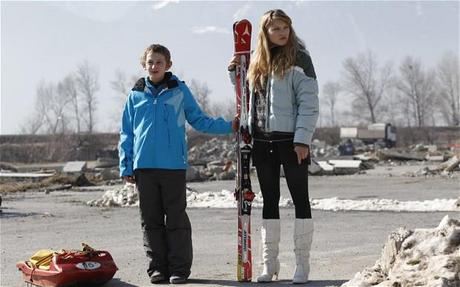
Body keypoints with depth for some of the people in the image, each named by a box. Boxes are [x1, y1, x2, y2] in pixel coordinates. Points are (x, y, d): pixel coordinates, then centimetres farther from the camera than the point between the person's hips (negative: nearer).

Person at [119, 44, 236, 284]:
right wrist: (125, 167, 7)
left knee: (176, 219, 1)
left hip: (174, 165, -2)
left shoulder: (180, 91, 5)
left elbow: (199, 120, 11)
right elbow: (126, 134, 12)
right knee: (151, 219, 6)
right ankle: (157, 267, 14)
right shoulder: (136, 96, 9)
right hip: (144, 166, 2)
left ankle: (179, 268, 7)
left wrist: (229, 126, 0)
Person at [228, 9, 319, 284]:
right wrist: (235, 73, 8)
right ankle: (270, 263, 17)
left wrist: (302, 139, -17)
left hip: (290, 140, -6)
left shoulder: (298, 59, -5)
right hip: (262, 140, 6)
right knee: (270, 201, 11)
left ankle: (303, 264, 4)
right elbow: (247, 95, 24)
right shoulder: (258, 61, 12)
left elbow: (309, 103, -11)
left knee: (300, 199, 0)